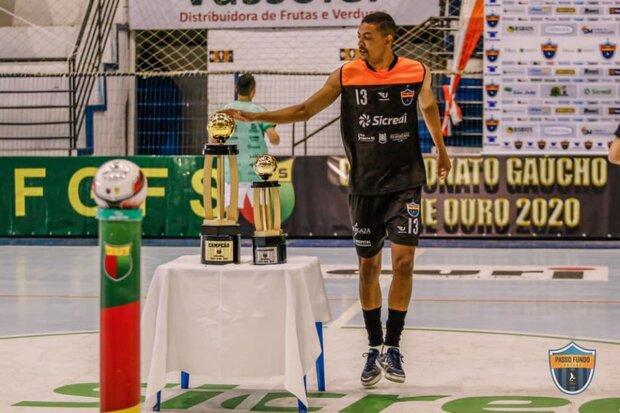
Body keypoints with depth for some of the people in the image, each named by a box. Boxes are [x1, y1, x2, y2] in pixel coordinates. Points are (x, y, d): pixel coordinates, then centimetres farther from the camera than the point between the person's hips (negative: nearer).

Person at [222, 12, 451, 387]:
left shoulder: (417, 73, -2)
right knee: (368, 265, 5)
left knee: (404, 260, -10)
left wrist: (441, 151, 29)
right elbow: (305, 110, 0)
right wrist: (254, 117, -8)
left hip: (405, 182, -1)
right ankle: (374, 349, 17)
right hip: (365, 184, 1)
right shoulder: (346, 76, -3)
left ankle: (392, 346, 0)